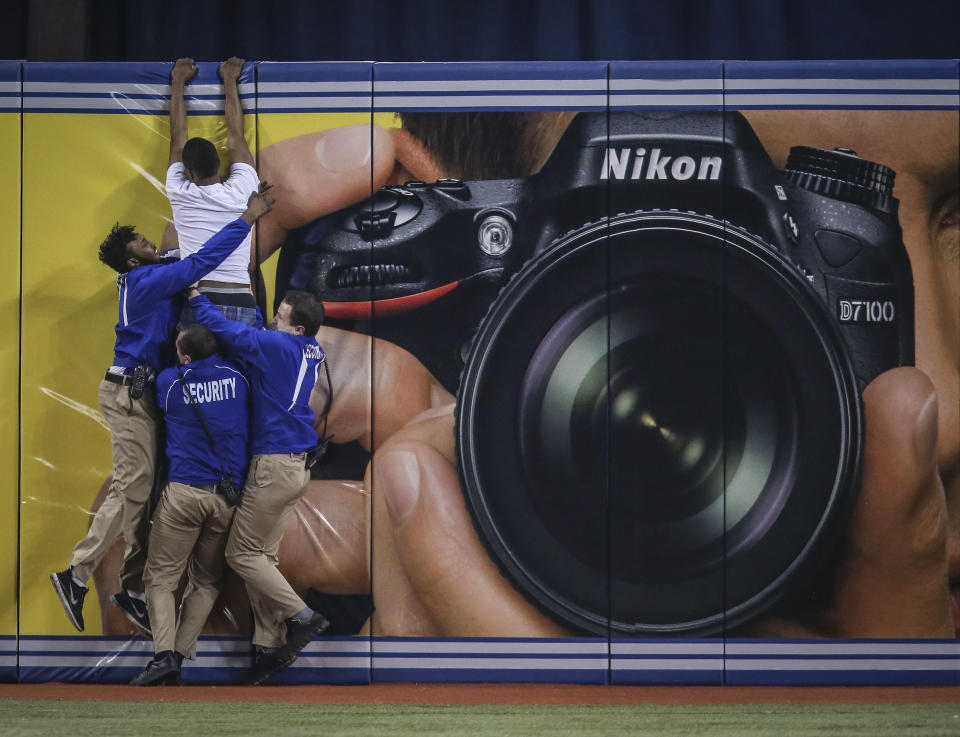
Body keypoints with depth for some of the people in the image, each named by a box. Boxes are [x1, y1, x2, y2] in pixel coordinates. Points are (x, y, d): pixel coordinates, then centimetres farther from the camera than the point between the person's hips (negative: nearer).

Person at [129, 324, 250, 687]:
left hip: (184, 491, -3)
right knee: (206, 582, 12)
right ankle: (181, 654, 1)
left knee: (160, 578, 2)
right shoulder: (237, 378, 2)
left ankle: (164, 654, -16)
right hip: (229, 495, 3)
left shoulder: (168, 382, -4)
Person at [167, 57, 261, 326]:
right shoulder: (240, 191, 7)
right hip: (241, 304, 1)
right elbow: (236, 136, 22)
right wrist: (230, 82, 35)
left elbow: (177, 138, 21)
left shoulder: (181, 194, 6)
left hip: (197, 304, -1)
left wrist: (178, 83, 33)